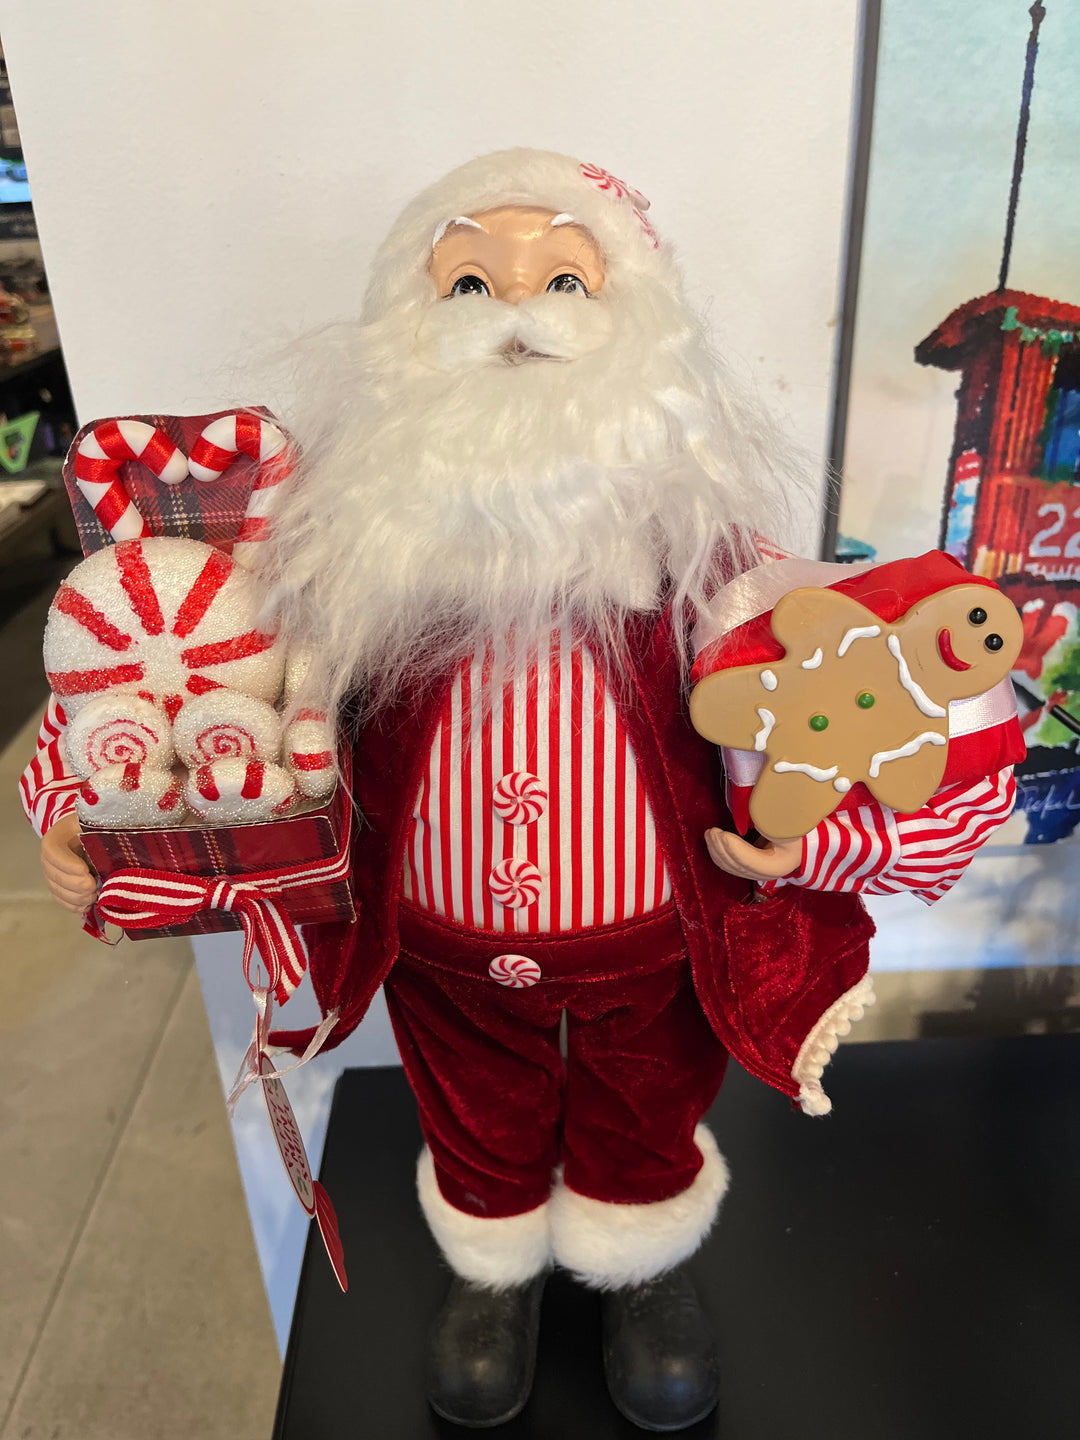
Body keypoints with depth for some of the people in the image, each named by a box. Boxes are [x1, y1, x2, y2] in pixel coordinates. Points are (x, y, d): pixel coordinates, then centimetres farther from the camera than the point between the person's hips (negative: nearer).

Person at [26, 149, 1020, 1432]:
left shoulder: (685, 517, -19)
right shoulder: (359, 524, -18)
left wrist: (822, 826, -28)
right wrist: (74, 799, -18)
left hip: (654, 930, 0)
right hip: (441, 941, 1)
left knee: (642, 1126, 29)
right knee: (479, 1131, 30)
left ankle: (642, 1270, 65)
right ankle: (495, 1271, 66)